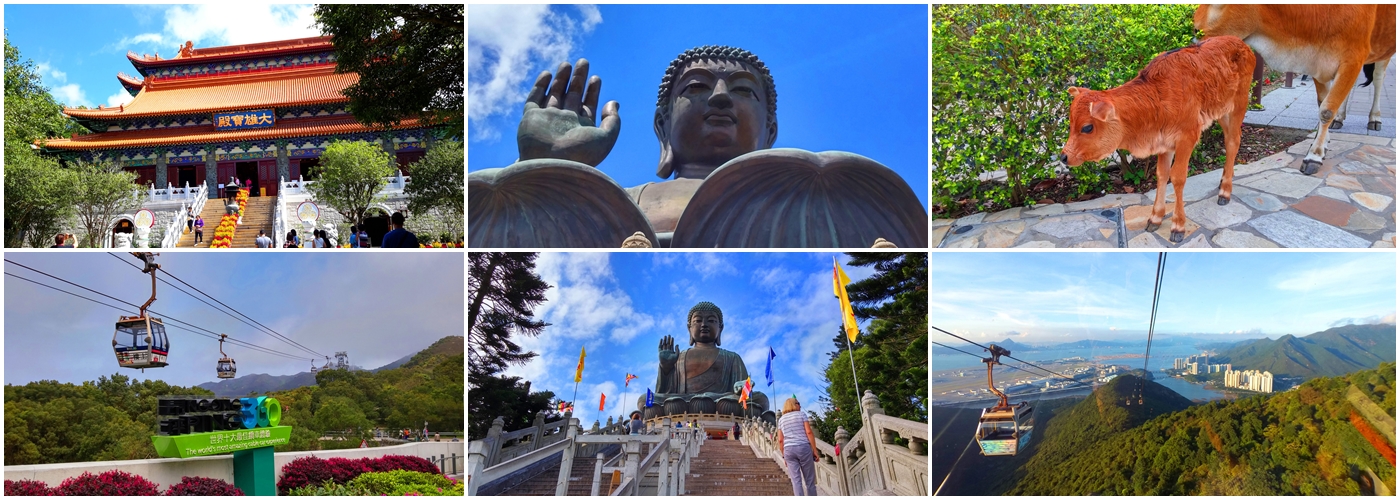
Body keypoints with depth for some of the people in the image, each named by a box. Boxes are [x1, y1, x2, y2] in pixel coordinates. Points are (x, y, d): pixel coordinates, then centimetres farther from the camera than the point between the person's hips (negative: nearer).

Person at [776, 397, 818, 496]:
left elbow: (780, 440, 9)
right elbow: (809, 432, -5)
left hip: (789, 450, 3)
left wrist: (784, 455, 15)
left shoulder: (781, 420, 15)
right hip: (803, 447, -3)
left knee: (796, 480, -1)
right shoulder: (801, 415, 6)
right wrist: (815, 450, -4)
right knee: (810, 480, 3)